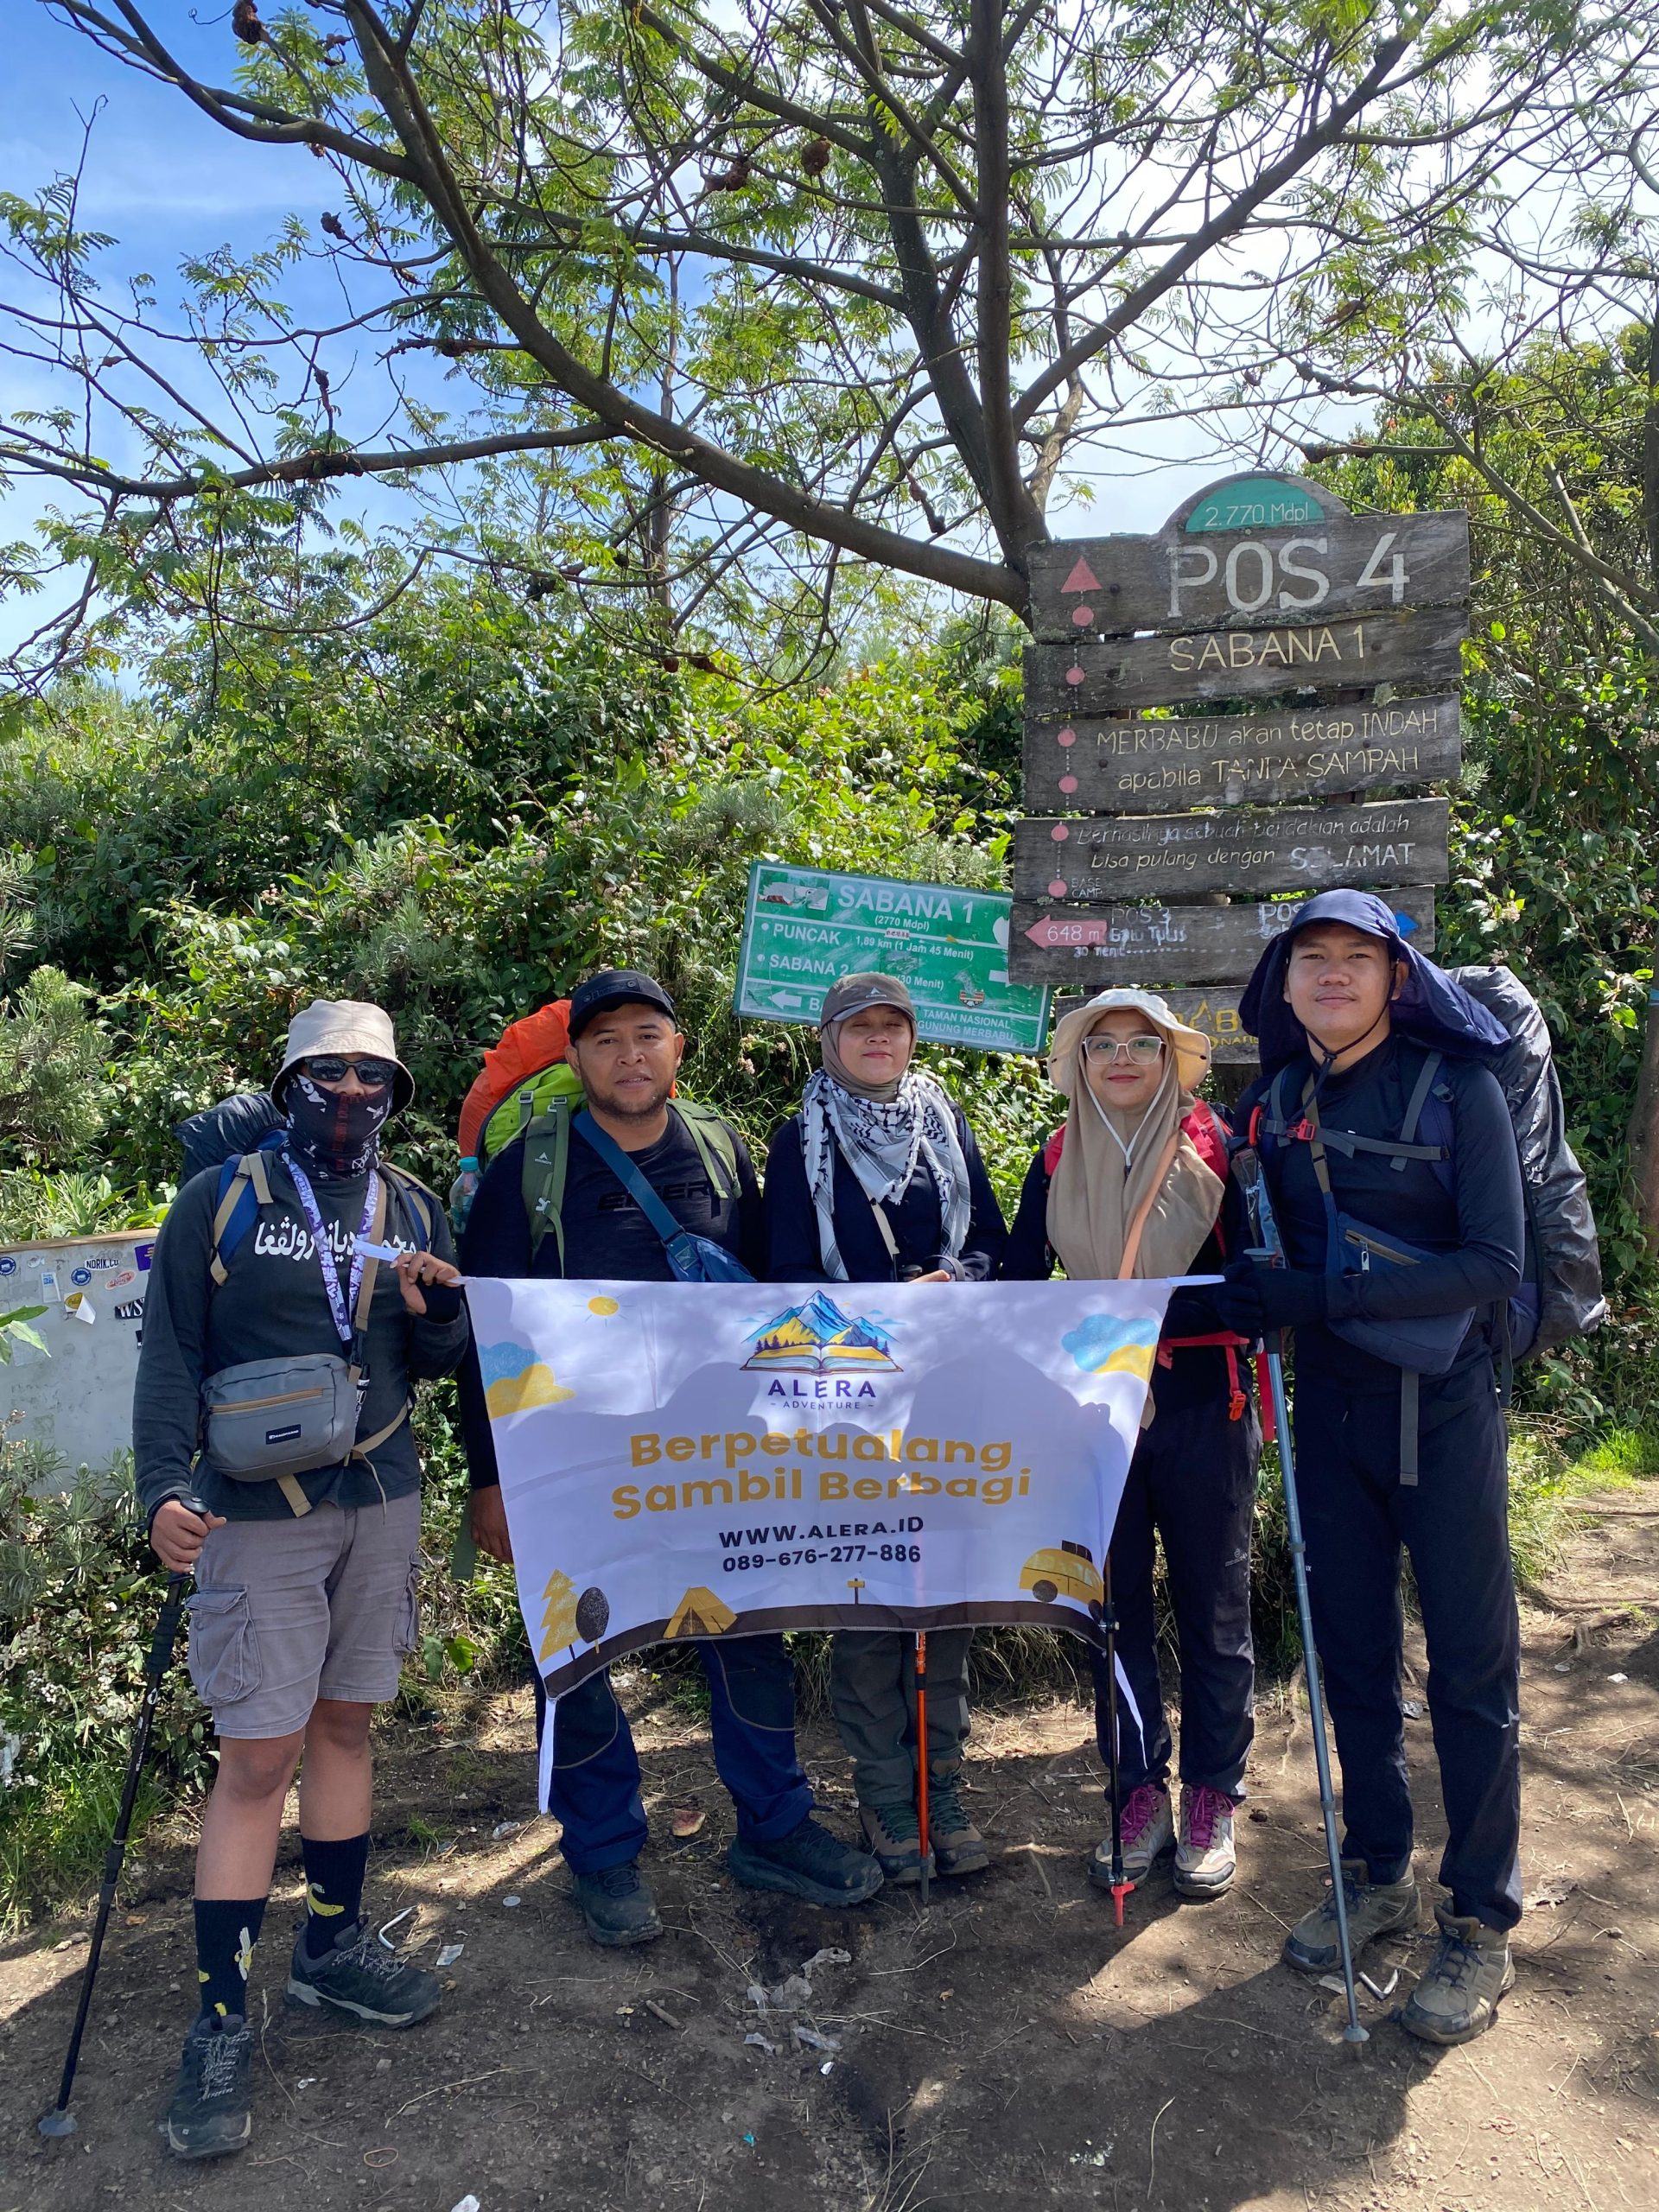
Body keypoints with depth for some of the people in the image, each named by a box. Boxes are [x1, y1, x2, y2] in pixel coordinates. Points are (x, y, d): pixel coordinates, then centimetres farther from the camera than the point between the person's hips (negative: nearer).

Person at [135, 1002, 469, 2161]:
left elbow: (436, 1363, 10)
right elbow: (172, 1352, -5)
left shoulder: (413, 1207, 7)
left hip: (382, 1502, 4)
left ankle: (335, 1944, 32)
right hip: (259, 1512, -4)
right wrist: (164, 1487, -16)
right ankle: (222, 2018, 12)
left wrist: (435, 1309, -12)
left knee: (346, 1724, 15)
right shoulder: (220, 1197, -4)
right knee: (258, 1757, -2)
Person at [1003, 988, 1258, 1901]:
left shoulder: (1216, 1147, -4)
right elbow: (1017, 1279, 5)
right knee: (1112, 1607, 10)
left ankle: (1211, 1798, 24)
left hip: (1201, 1408, -2)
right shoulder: (1056, 1161, 5)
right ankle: (1140, 1790, 25)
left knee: (1211, 1609, 9)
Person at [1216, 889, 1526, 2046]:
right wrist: (1252, 1292, -7)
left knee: (1472, 1666, 5)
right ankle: (1378, 1873, 33)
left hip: (1441, 1406, -4)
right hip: (1330, 1407, 4)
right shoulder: (1278, 1102, 4)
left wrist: (1323, 1293, -23)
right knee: (1352, 1648, 14)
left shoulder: (1458, 1087, -9)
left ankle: (1482, 1925, 21)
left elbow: (1494, 1262, -16)